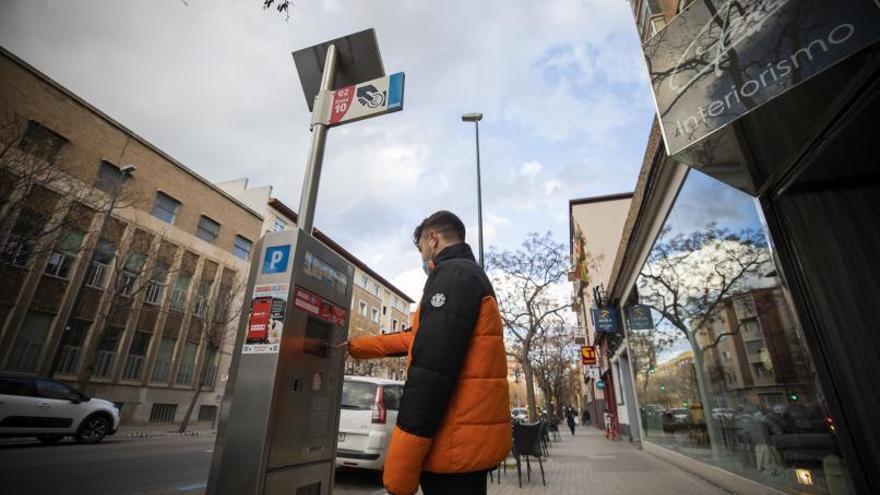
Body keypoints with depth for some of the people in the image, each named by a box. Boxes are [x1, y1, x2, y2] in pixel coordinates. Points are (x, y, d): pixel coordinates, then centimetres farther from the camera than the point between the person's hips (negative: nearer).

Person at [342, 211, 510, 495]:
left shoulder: (452, 274, -13)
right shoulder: (472, 276, 20)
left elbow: (431, 367, -24)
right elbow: (415, 338, 25)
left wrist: (400, 461, -20)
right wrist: (353, 347, 31)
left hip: (456, 443, -10)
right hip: (470, 438, 10)